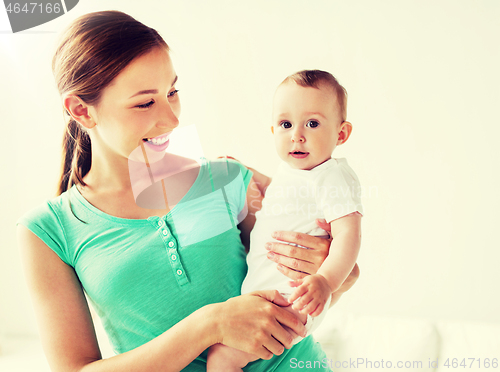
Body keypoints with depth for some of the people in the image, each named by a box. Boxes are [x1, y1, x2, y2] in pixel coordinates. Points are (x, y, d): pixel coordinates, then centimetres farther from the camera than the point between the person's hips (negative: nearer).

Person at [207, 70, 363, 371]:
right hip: (261, 290, 10)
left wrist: (326, 280, -42)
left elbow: (348, 235, -28)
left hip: (292, 302, -10)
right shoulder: (291, 170, 10)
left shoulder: (334, 177, -18)